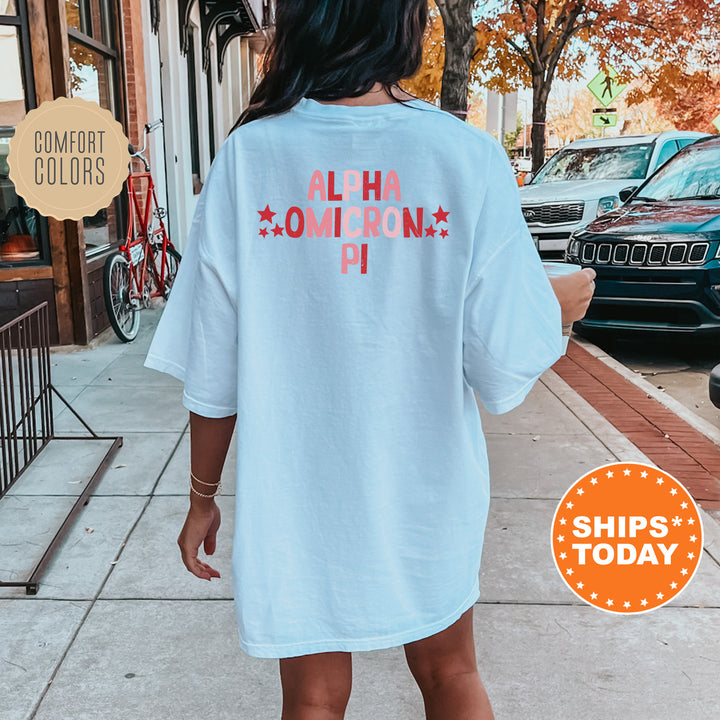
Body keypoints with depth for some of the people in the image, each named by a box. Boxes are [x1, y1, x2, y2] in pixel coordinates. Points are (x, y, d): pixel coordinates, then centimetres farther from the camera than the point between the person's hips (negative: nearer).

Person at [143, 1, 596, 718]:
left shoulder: (246, 156, -11)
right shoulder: (469, 157, -13)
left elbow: (212, 374, -8)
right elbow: (506, 370, -13)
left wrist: (202, 497, 7)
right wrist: (560, 307, 8)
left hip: (296, 502, 0)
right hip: (426, 496, 1)